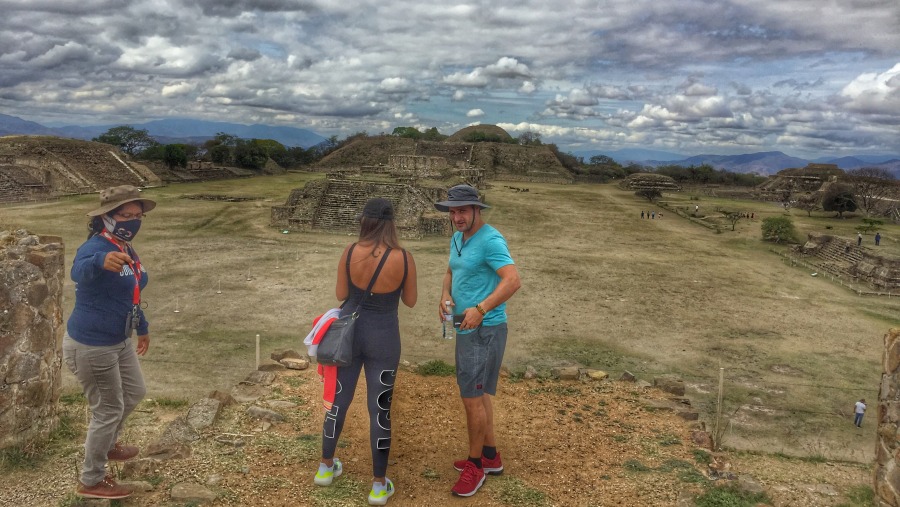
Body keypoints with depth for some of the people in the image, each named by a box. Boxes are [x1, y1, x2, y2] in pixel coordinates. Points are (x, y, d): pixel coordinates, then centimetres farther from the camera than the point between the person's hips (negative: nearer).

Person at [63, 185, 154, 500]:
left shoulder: (126, 249, 3)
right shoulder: (96, 247, -25)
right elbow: (80, 270, -50)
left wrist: (142, 327, 28)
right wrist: (101, 261, -73)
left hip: (119, 341, 9)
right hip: (91, 346, -9)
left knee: (134, 393, 26)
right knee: (108, 410, 4)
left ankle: (106, 445, 51)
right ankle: (91, 481, 25)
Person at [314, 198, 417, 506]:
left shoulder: (350, 252, -12)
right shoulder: (404, 258, -14)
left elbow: (341, 294, -1)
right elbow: (410, 301, -1)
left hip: (350, 332, 2)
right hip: (383, 338, -2)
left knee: (338, 401, 18)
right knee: (379, 409, 7)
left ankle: (326, 467, 35)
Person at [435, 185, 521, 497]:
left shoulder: (490, 240, -18)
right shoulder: (457, 238, 11)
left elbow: (513, 281, -26)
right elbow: (451, 273, 20)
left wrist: (480, 309, -30)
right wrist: (445, 297, -1)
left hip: (484, 330, -10)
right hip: (466, 329, 10)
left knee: (471, 397, -4)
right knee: (479, 393, 18)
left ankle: (475, 465, 13)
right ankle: (491, 457, 32)